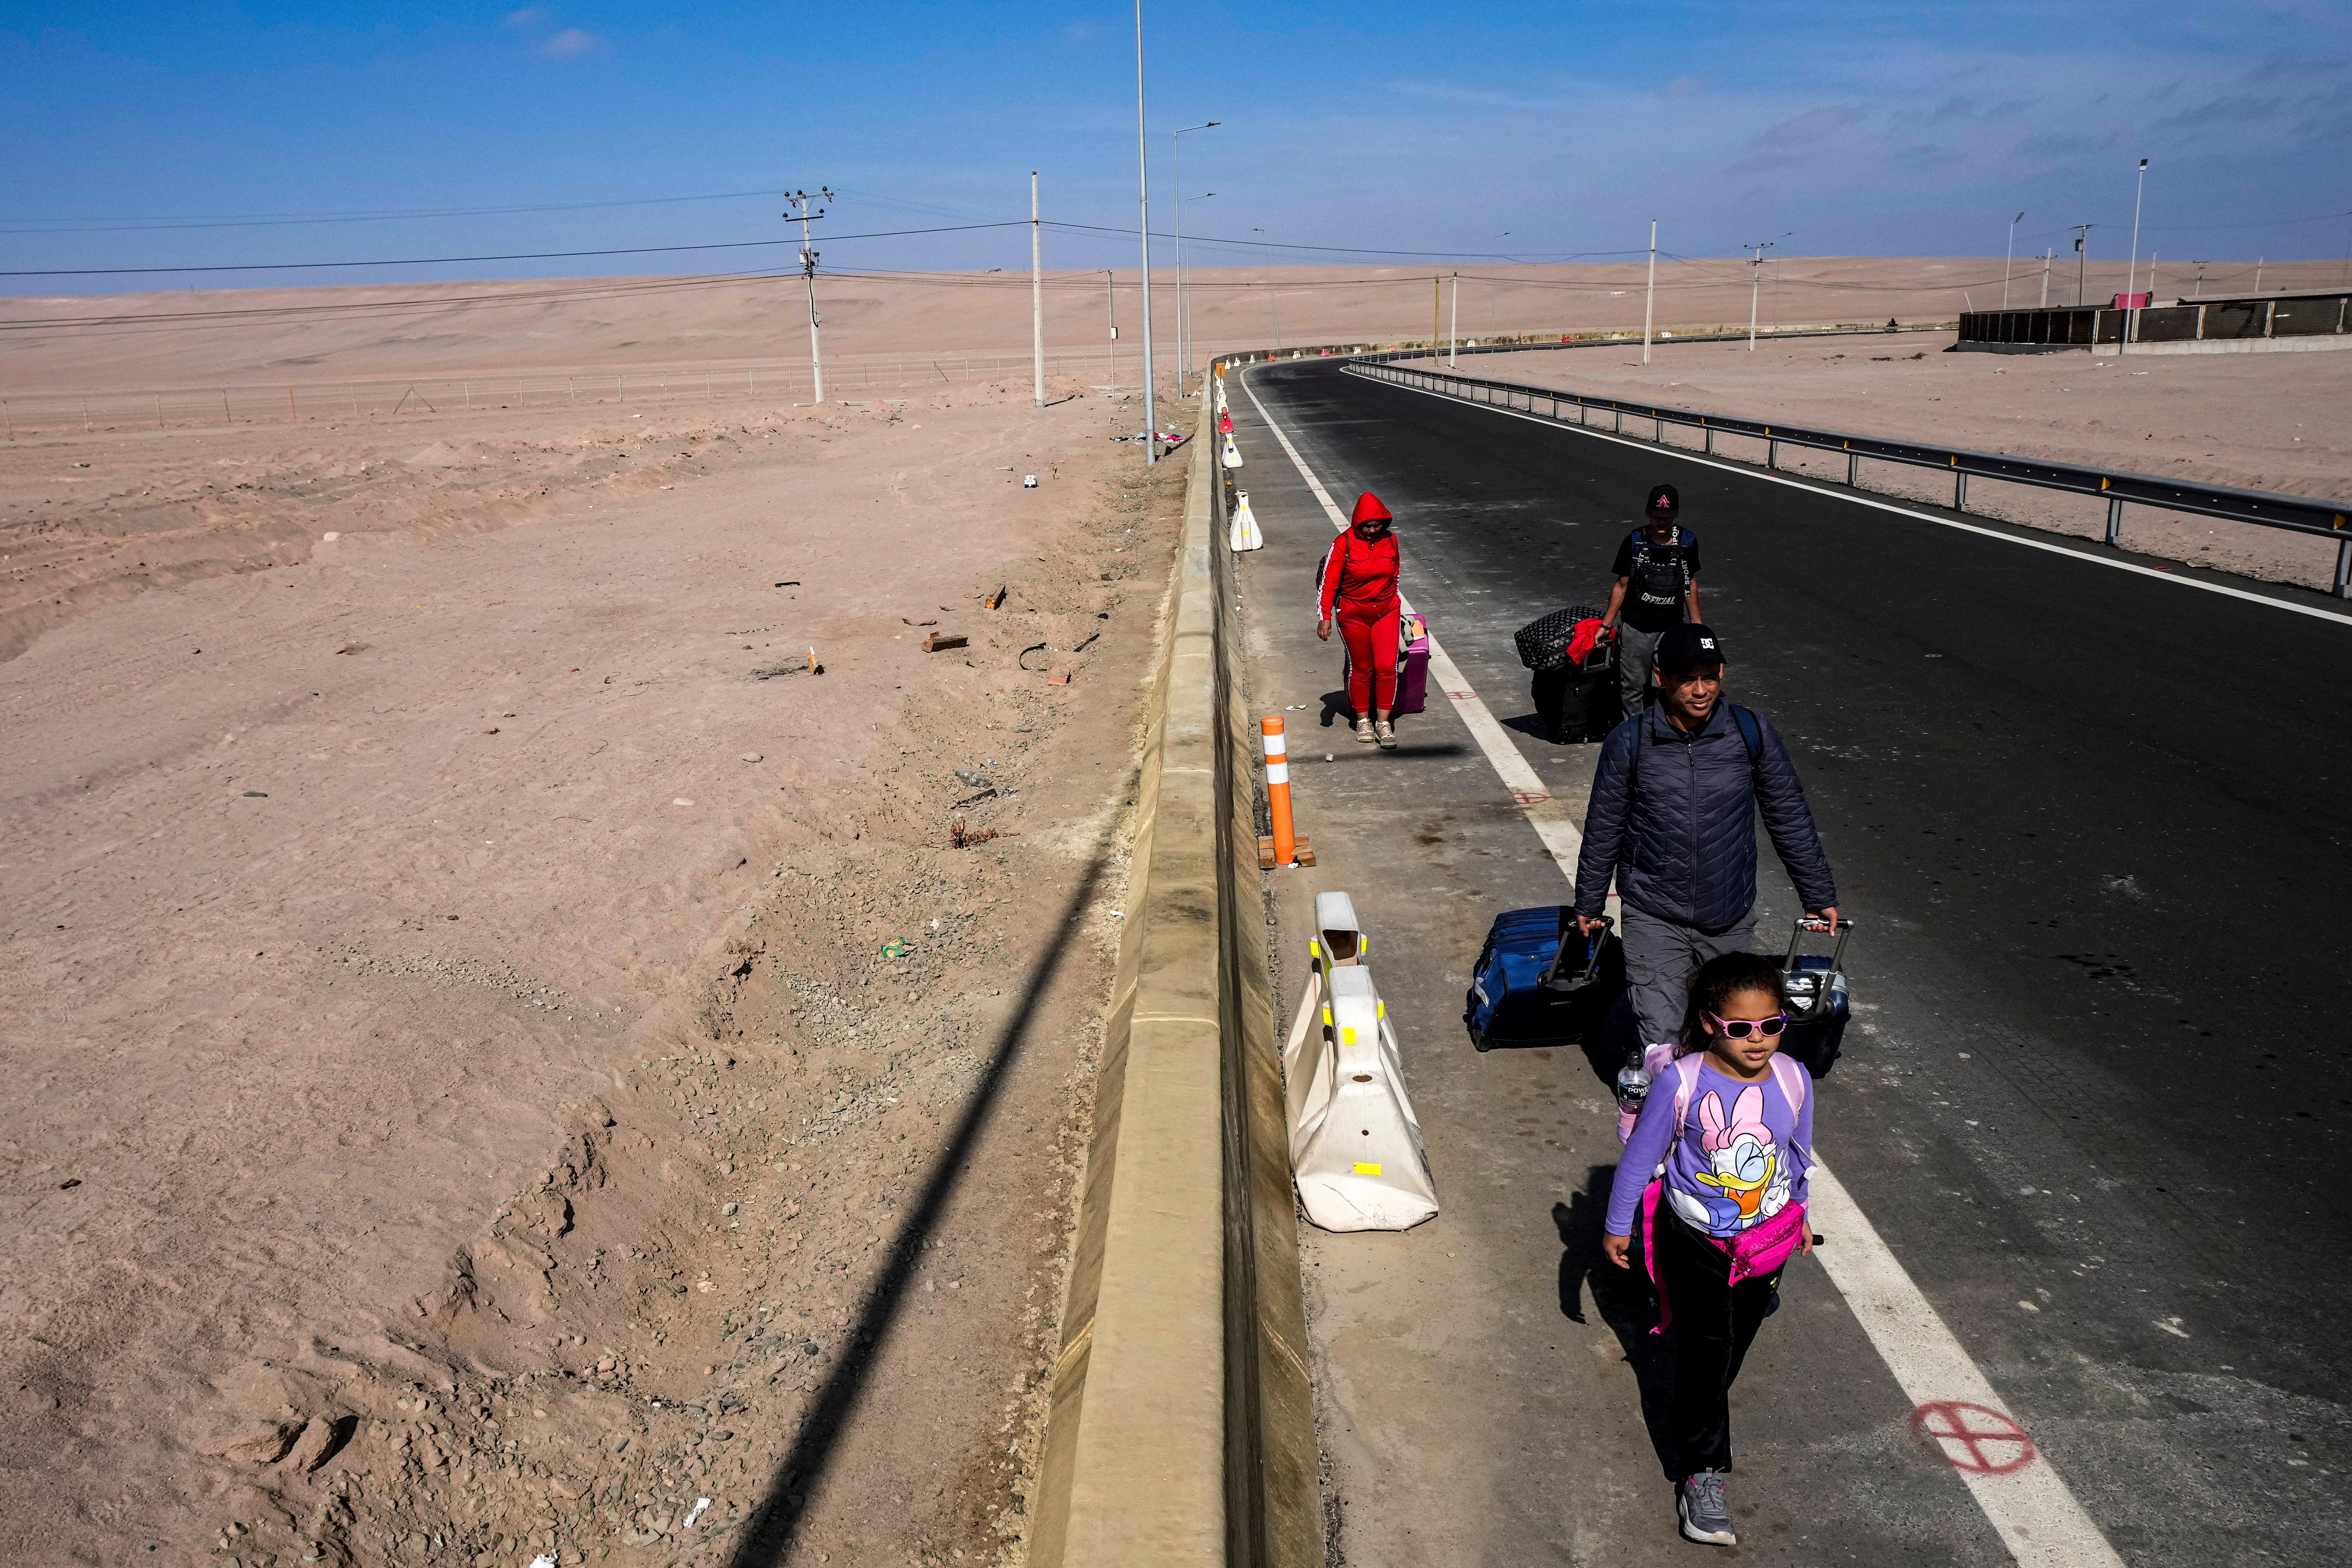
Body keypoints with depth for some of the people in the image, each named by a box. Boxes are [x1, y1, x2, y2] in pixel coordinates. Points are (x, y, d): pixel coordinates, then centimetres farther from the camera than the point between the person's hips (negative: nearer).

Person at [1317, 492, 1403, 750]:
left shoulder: (1390, 541, -2)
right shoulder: (1344, 544, -14)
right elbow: (1328, 582, -13)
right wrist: (1325, 617, -19)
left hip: (1386, 611, 2)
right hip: (1354, 614, -2)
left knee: (1387, 667, -7)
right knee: (1361, 669, 7)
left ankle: (1383, 722, 3)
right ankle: (1363, 720, 24)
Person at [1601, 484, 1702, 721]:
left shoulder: (1688, 541, -4)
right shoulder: (1634, 542, -10)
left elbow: (1690, 583, 9)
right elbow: (1622, 586, -2)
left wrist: (1696, 622, 12)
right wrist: (1605, 626, 0)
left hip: (1673, 626, 2)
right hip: (1636, 627, -2)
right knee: (1633, 686, 7)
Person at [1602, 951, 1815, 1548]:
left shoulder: (1792, 1079, -15)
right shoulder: (1684, 1082, -26)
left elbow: (1799, 1151, 5)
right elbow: (1642, 1154, -12)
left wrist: (1800, 1213, 19)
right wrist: (1618, 1226, -2)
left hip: (1767, 1237, 4)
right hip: (1695, 1240, -4)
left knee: (1738, 1339, 20)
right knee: (1705, 1349, -1)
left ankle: (1698, 1416, 47)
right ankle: (1700, 1474, 12)